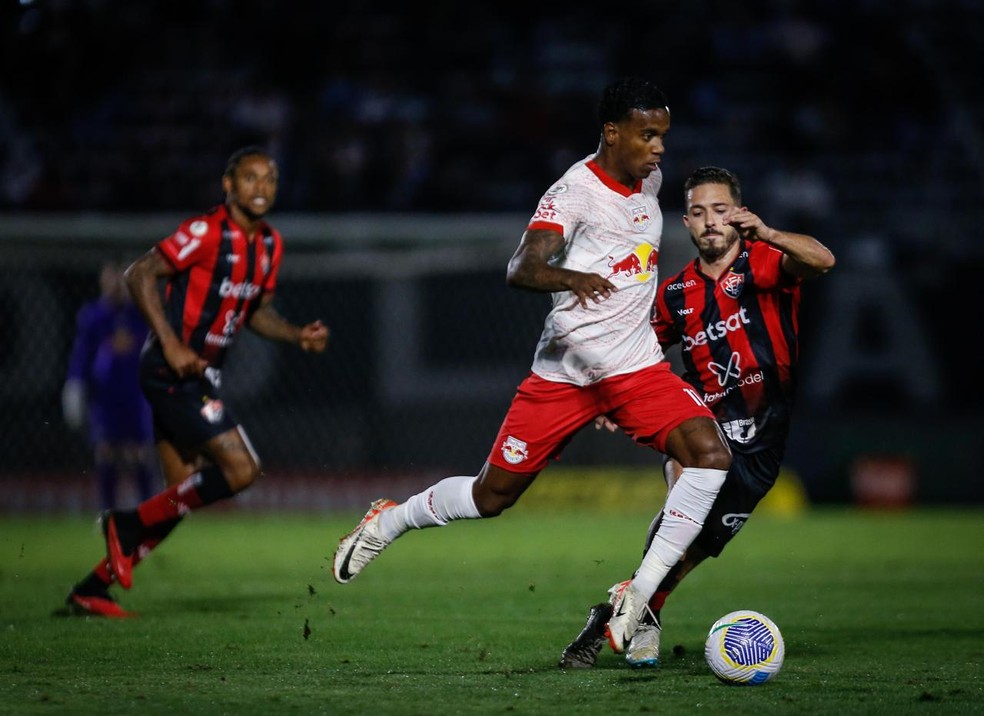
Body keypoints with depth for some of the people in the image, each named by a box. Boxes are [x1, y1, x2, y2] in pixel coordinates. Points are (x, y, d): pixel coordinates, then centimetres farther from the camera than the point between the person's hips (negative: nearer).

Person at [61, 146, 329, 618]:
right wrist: (170, 343, -22)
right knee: (241, 469, -16)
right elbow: (139, 275, -16)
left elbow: (259, 312, 22)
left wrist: (299, 336, 4)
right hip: (172, 371, -9)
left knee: (182, 496, 8)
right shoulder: (206, 233, -15)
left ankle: (91, 589, 15)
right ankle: (130, 525, -2)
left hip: (200, 376, 9)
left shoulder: (269, 244, 11)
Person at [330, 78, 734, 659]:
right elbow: (521, 268, -31)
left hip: (637, 368, 5)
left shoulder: (650, 177, 6)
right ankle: (388, 522, 34)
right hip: (564, 368, -5)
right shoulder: (575, 191, -16)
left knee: (712, 455, -20)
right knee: (493, 495, 5)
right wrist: (573, 278, -49)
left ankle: (639, 600, -15)